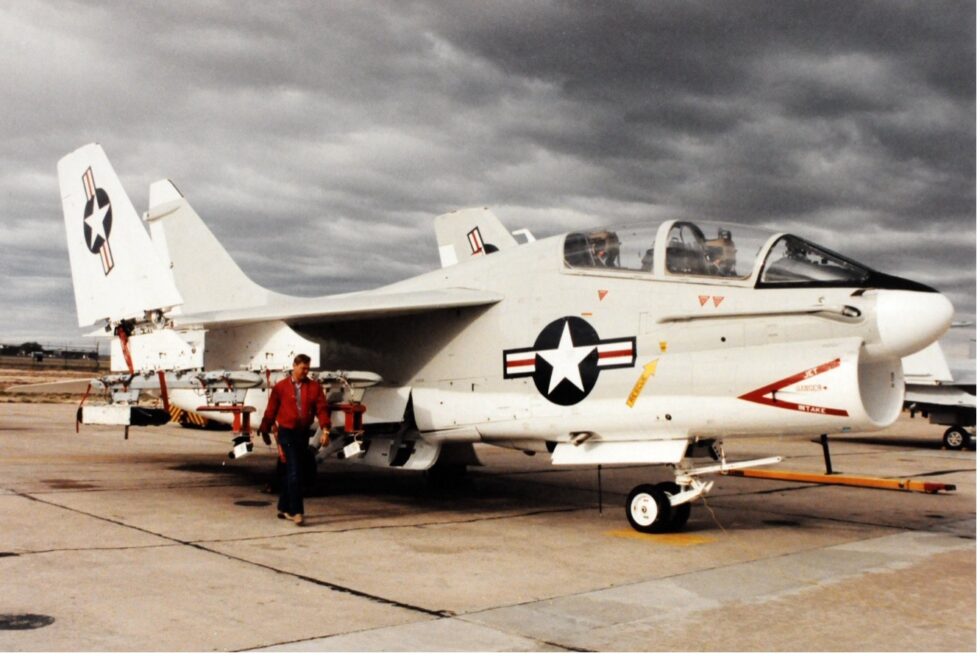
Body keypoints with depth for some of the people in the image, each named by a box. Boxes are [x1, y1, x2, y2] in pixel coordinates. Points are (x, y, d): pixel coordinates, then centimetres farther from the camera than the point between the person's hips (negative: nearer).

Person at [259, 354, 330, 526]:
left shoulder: (314, 387, 3)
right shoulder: (281, 387, -2)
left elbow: (321, 408, -5)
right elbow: (271, 410, 4)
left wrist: (325, 429, -18)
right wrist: (265, 431, 9)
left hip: (304, 433, 3)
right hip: (287, 433, -3)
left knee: (290, 472, 14)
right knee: (294, 473, -10)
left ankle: (284, 508, 25)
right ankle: (296, 511, -9)